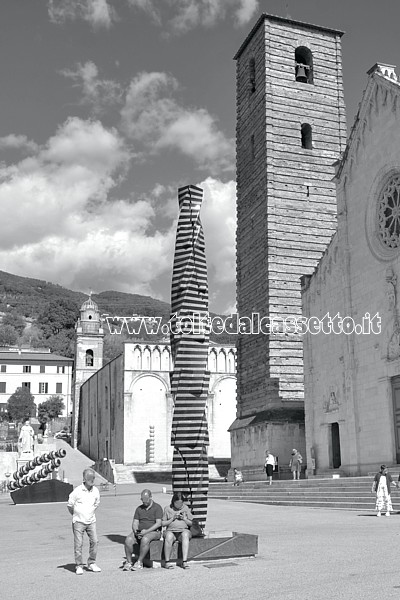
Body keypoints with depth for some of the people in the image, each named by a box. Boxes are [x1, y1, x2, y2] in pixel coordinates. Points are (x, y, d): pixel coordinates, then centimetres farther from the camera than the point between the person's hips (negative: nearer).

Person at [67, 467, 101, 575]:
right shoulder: (77, 491, -13)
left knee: (94, 541, -1)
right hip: (79, 521, -4)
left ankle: (91, 564, 12)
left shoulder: (96, 491, 0)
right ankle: (78, 566, 8)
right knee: (78, 544, -2)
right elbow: (69, 505, -1)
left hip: (91, 521, 4)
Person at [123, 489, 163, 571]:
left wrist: (146, 531, -20)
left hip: (154, 532, -5)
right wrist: (136, 531, -12)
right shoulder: (139, 509, 16)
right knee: (128, 539, -25)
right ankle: (128, 562, -16)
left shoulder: (157, 507, 0)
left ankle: (139, 563, -25)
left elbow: (158, 523, -10)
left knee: (145, 539, -37)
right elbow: (135, 523, 11)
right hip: (139, 532, 5)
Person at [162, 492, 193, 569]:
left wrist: (185, 519, -6)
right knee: (168, 537, -37)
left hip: (183, 530, 1)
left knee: (185, 535, -37)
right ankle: (167, 562, -28)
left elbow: (191, 523, 13)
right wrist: (172, 519, -6)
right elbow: (163, 524, 8)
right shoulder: (167, 509, 9)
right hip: (171, 530, -1)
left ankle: (184, 562, -41)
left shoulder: (186, 508, 12)